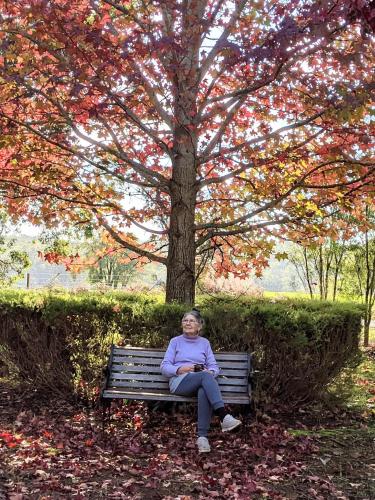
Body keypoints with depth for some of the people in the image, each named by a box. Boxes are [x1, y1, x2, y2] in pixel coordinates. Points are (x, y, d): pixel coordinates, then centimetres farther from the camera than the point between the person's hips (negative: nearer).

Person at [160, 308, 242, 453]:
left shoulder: (204, 342, 20)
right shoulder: (175, 341, 15)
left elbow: (214, 366, 13)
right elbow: (164, 367, 6)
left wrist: (210, 372, -11)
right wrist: (180, 369, -13)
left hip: (202, 381, 2)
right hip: (180, 381, -2)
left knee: (204, 391, -38)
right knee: (205, 376, -35)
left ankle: (202, 436, -40)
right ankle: (224, 417, -46)